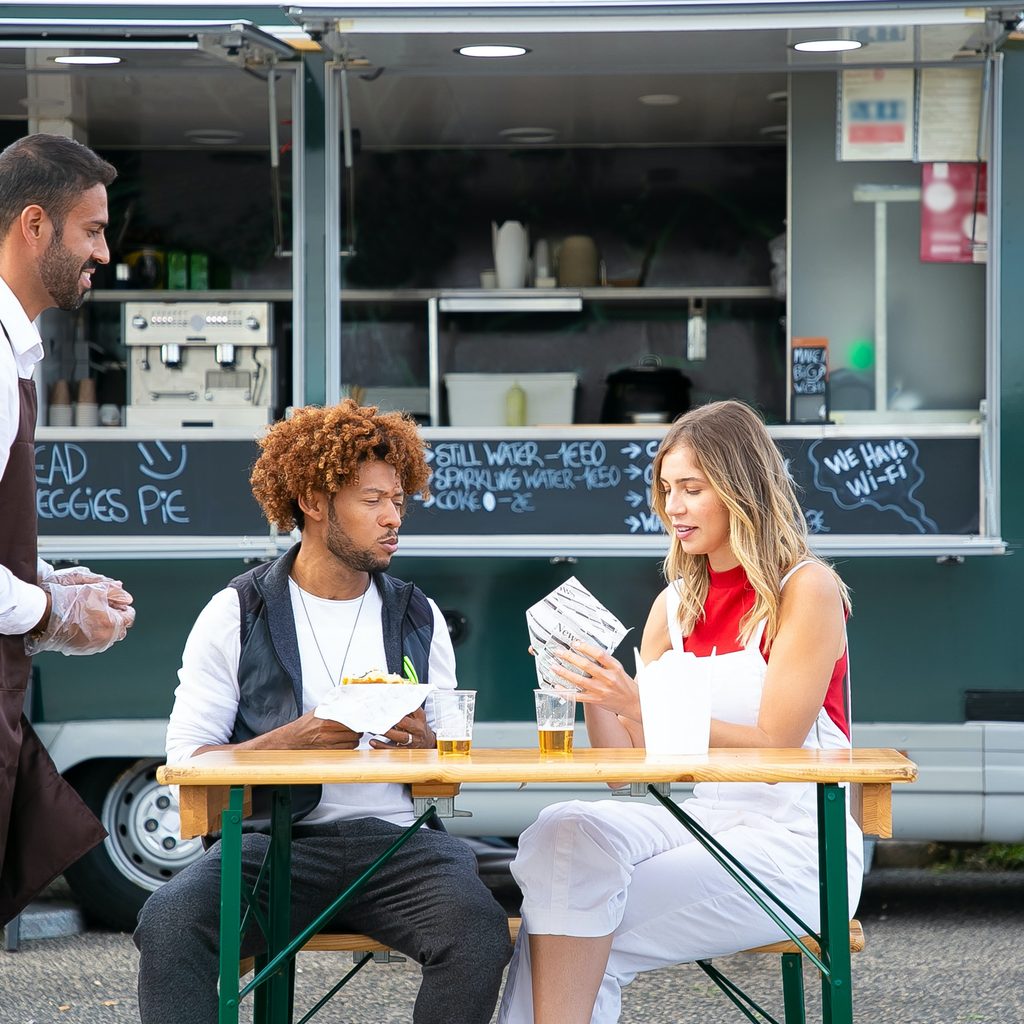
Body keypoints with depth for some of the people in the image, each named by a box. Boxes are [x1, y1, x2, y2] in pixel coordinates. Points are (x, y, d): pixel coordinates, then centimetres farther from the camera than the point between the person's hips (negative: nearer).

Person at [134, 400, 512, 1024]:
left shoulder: (419, 617, 16)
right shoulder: (235, 616, 7)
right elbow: (187, 760, -1)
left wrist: (425, 745, -6)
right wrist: (291, 740, -15)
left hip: (392, 839, 2)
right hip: (272, 840, -2)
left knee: (479, 931, -30)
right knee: (169, 923, -33)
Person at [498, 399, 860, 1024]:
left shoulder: (807, 590, -6)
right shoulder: (675, 605, 12)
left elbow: (773, 748, -15)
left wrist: (640, 706, -23)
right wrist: (595, 697, -10)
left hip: (795, 848, -6)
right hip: (700, 824, 6)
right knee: (566, 830, -23)